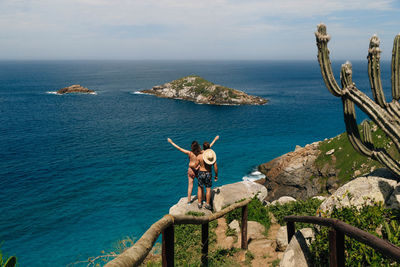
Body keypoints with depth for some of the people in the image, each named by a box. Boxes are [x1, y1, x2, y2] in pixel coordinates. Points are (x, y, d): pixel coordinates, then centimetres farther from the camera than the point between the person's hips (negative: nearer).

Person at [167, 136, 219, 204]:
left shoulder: (190, 153, -18)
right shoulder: (201, 153, -13)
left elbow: (179, 148, -14)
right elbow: (209, 146, 0)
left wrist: (171, 142, -6)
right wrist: (215, 139, 11)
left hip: (191, 171, -1)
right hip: (198, 170, 1)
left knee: (190, 186, 9)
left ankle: (189, 201, 17)